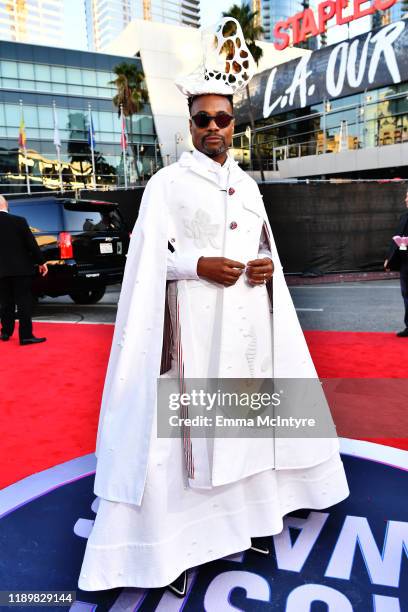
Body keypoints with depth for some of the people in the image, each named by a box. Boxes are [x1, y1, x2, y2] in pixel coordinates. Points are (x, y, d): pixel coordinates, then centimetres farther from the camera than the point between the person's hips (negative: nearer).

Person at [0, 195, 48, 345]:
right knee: (24, 302, -1)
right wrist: (41, 262, 1)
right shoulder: (19, 220, -9)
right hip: (21, 269, -3)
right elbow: (31, 243, -8)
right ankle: (26, 335, -2)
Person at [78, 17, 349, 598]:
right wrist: (199, 264, -18)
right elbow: (148, 259, -5)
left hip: (249, 320, 6)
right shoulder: (167, 182, 0)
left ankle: (248, 514, 30)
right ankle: (175, 541, 8)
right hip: (194, 321, -5)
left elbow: (265, 247, 19)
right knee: (186, 422, -5)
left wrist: (268, 265, -3)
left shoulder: (247, 185, 16)